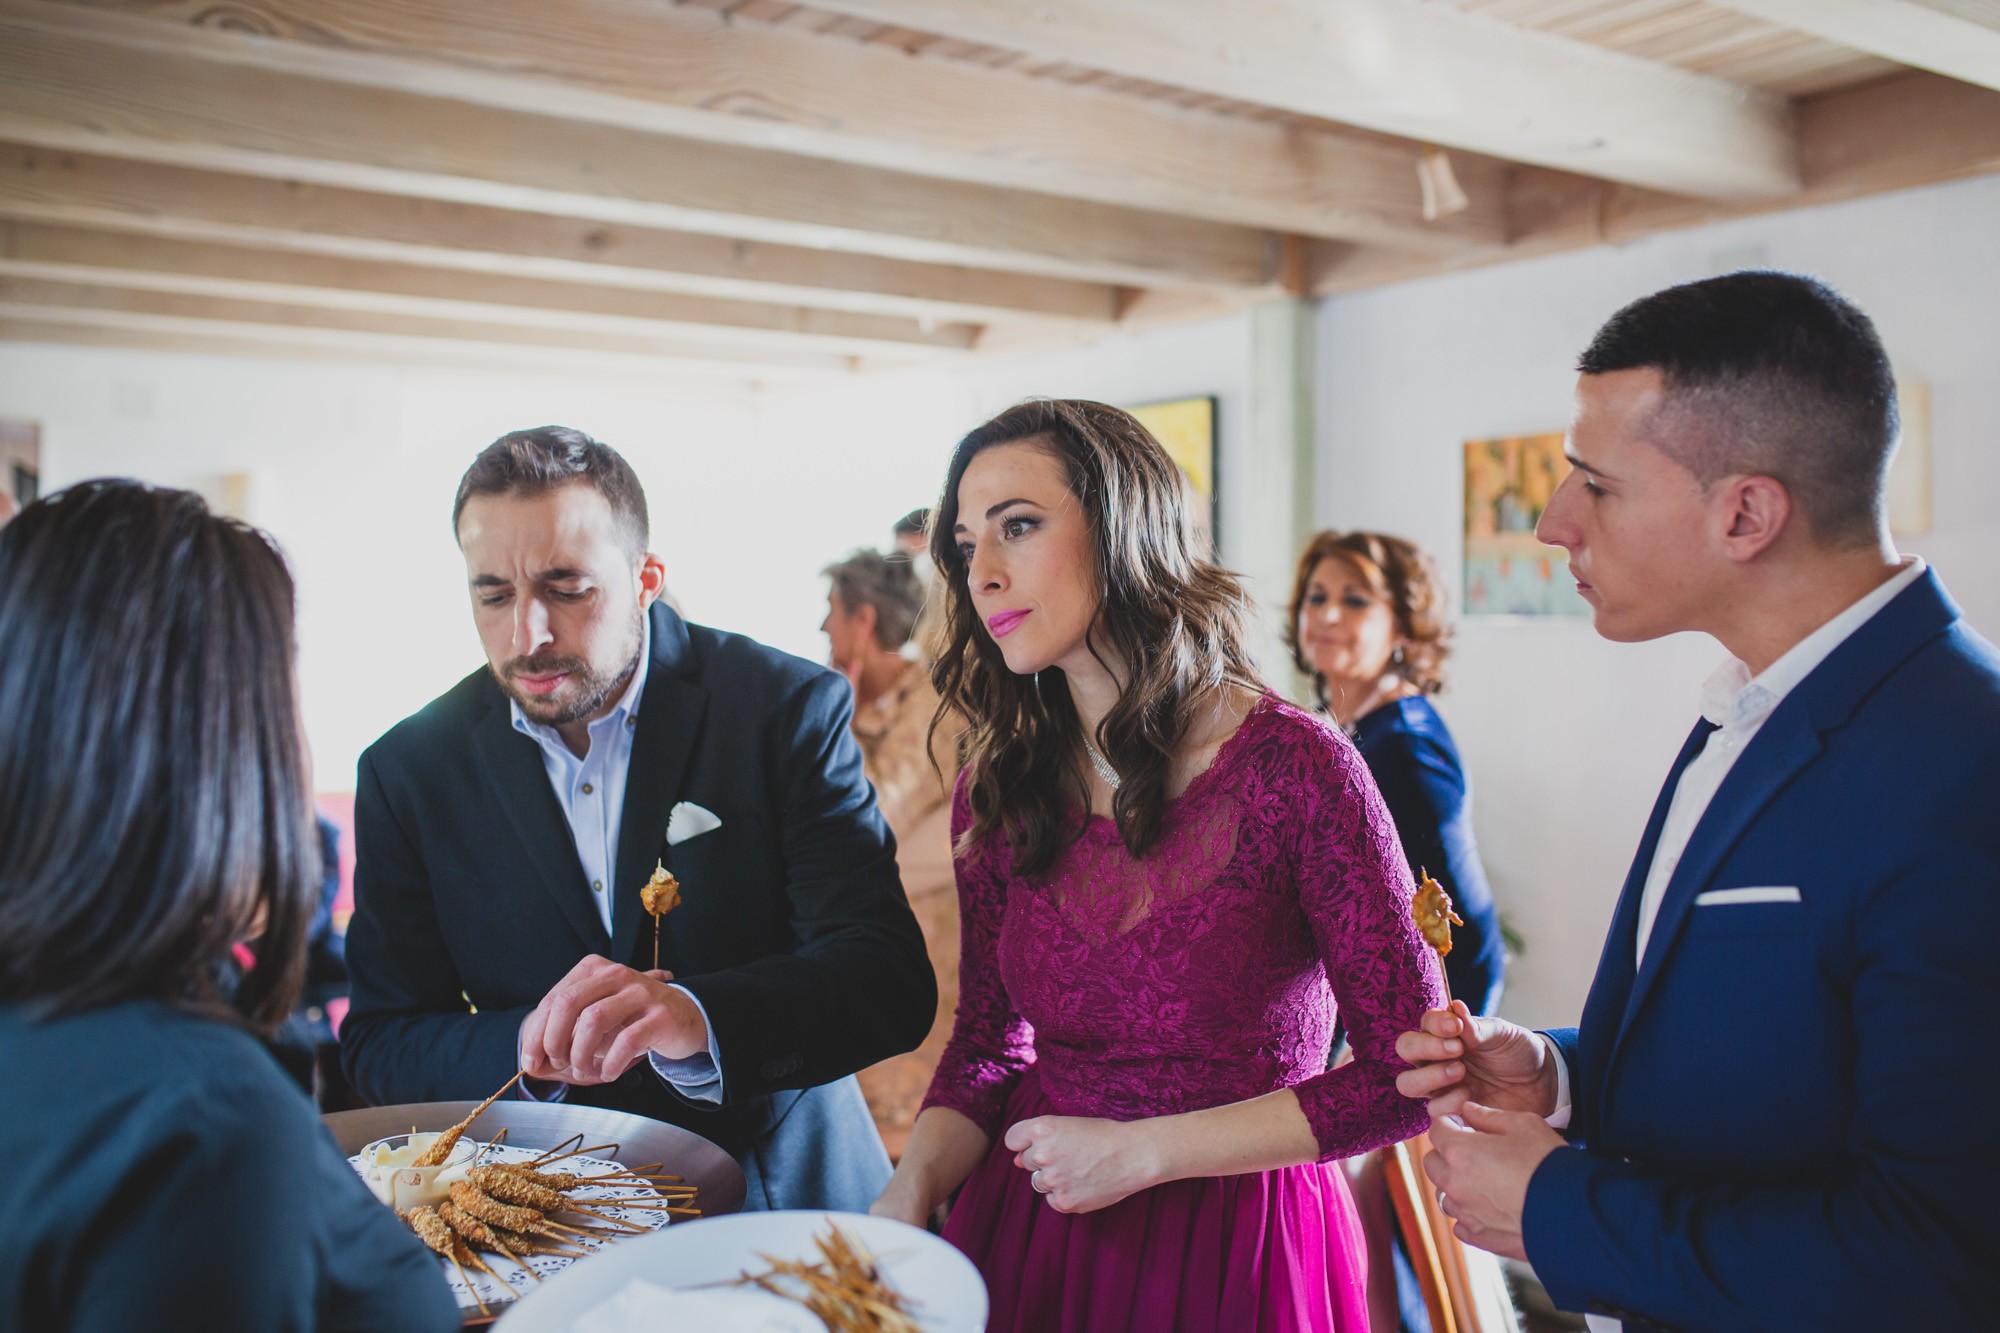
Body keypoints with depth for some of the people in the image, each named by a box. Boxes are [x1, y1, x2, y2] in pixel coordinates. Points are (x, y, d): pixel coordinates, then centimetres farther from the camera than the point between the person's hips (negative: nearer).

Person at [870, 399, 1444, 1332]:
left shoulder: (1294, 767, -17)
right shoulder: (997, 787, -2)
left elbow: (1410, 1069, -13)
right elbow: (989, 1041, 6)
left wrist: (1141, 1151, -16)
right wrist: (907, 1197, -13)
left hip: (1228, 1252, -4)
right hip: (1025, 1232, 4)